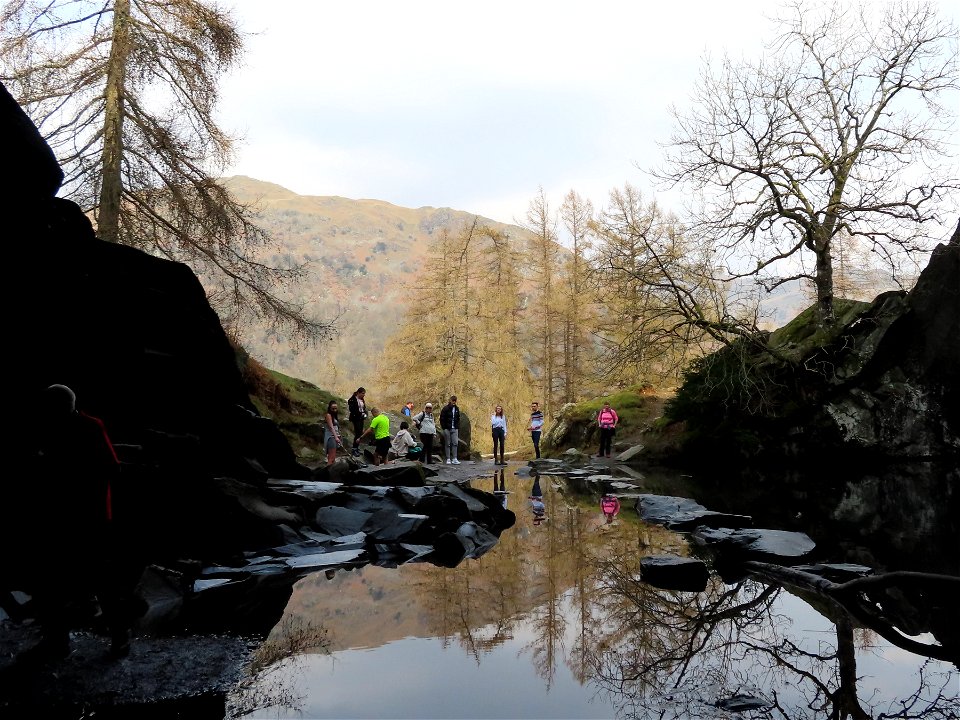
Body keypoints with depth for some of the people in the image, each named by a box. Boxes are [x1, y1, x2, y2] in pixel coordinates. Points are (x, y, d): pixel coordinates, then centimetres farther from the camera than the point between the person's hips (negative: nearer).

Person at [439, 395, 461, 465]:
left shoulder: (457, 409, 11)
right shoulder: (446, 408, -5)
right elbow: (442, 419, -5)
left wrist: (457, 427, 7)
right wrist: (444, 428, -10)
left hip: (455, 429, 4)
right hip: (447, 429, -4)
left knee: (455, 443, -3)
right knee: (448, 444, 1)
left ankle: (454, 459, 0)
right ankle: (448, 459, 6)